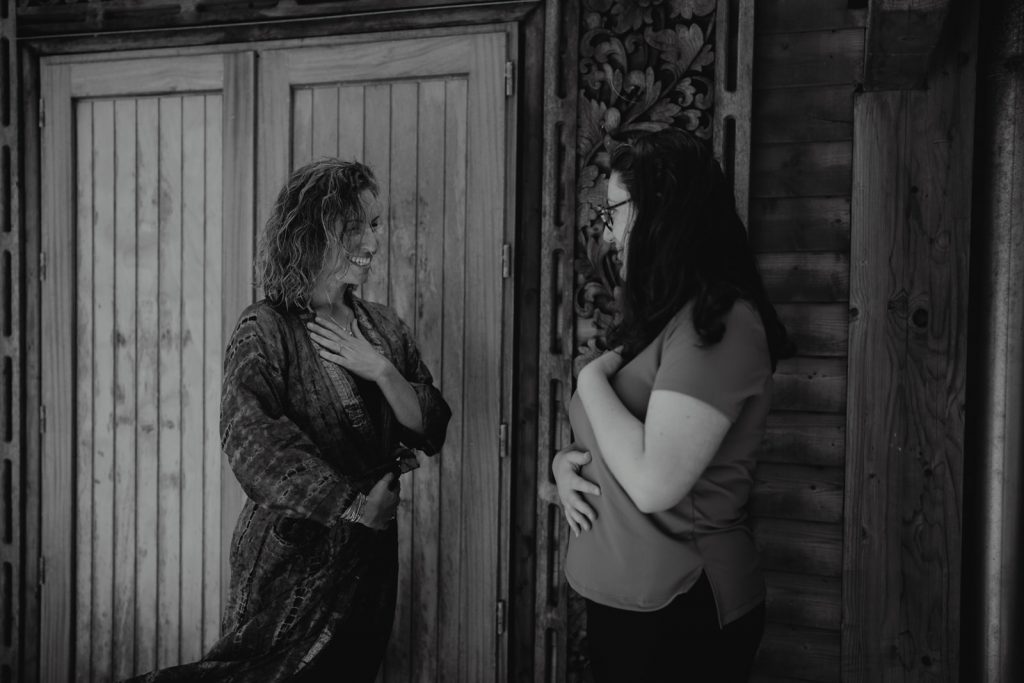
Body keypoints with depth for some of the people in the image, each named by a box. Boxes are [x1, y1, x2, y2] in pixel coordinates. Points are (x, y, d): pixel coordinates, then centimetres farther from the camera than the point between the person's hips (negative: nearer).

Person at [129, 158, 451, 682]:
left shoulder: (382, 326, 7)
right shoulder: (266, 330, -9)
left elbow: (431, 432, 3)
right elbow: (253, 442, -22)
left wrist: (381, 370, -13)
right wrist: (352, 503, -22)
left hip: (370, 555, 6)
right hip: (292, 554, -6)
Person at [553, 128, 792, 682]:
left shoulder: (720, 324, -19)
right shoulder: (656, 320, 9)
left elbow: (653, 483, -27)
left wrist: (592, 377, -14)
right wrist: (564, 463, -5)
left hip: (677, 616, -8)